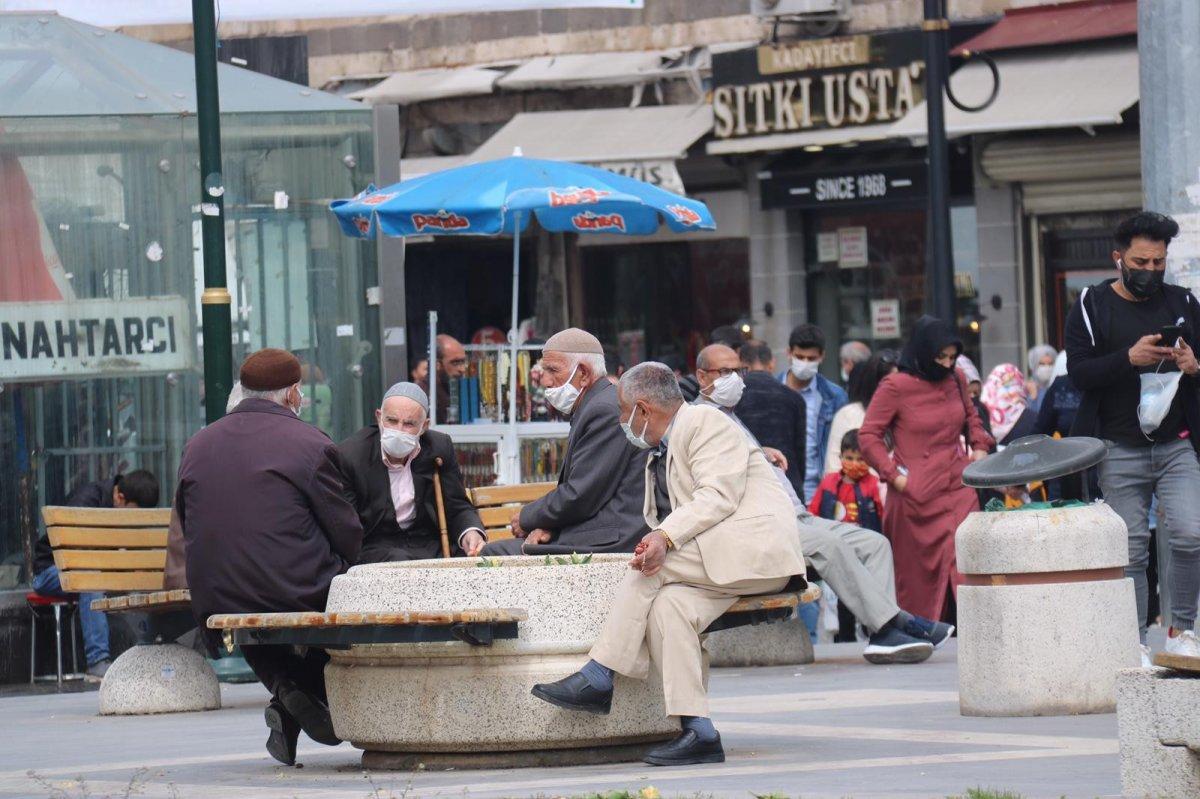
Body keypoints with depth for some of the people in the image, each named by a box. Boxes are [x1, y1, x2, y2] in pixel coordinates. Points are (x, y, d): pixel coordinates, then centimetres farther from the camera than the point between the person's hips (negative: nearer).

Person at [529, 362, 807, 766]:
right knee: (667, 604, -22)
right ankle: (696, 731, -31)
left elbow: (719, 496, -16)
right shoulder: (657, 458, 25)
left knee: (651, 569, -23)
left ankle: (598, 677, -19)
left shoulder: (705, 423, -3)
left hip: (757, 546, -7)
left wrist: (666, 537, -28)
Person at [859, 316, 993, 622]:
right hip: (917, 494, -4)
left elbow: (971, 416, 29)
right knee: (919, 573, 2)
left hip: (959, 488, 4)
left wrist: (979, 448, 13)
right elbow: (868, 435, -4)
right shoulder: (895, 387, -8)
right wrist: (894, 476, -11)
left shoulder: (956, 380, 9)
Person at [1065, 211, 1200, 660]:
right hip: (1120, 451, -2)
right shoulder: (1092, 307, 4)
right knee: (1129, 549, 0)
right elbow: (1078, 372, -6)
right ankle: (1134, 644, 8)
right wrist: (1129, 358, -21)